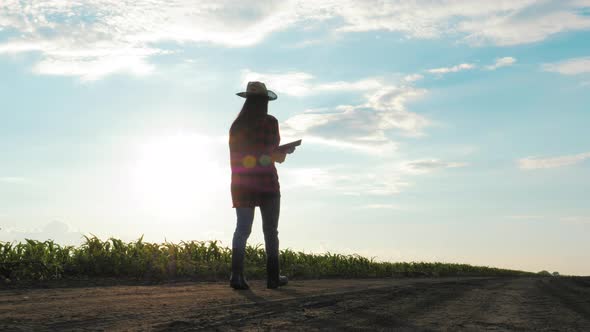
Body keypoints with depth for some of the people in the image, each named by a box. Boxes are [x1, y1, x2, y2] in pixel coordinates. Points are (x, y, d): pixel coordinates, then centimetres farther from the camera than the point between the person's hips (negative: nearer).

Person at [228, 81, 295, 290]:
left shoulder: (237, 124, 5)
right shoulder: (270, 122, -7)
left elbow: (234, 158, 9)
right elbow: (277, 156, -5)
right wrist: (285, 152, 16)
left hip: (242, 184, 3)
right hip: (266, 183, -3)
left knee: (242, 228, 4)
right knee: (270, 230, 7)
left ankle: (236, 274, -9)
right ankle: (273, 277, 12)